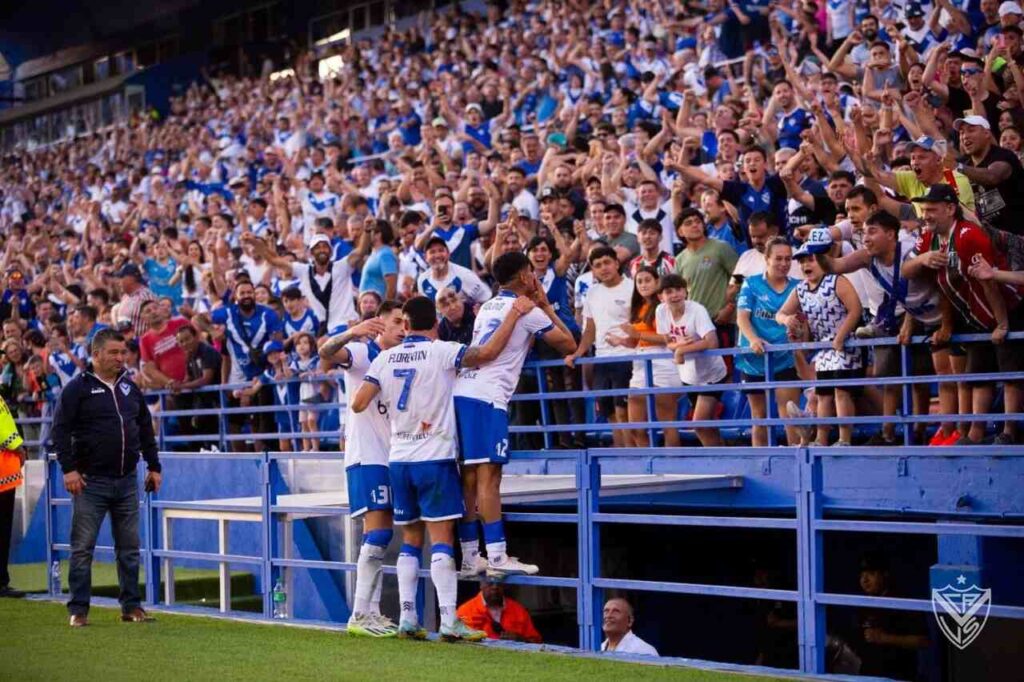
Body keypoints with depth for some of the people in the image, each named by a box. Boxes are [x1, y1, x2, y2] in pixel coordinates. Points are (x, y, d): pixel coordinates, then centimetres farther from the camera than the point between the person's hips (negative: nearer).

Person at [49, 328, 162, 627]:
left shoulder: (130, 389, 14)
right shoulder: (77, 388, -3)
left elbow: (146, 430, 20)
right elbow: (60, 430, -7)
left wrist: (153, 466, 15)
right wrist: (69, 468, -15)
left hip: (127, 481, 5)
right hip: (91, 482, -5)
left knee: (129, 547, 8)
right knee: (82, 547, -2)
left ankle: (131, 606, 15)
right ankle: (79, 609, 4)